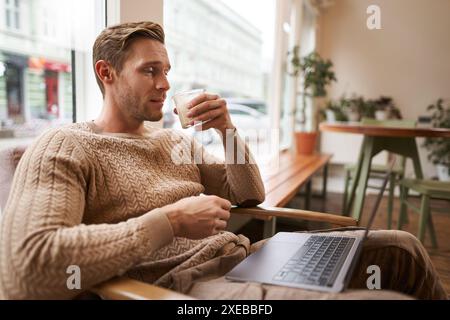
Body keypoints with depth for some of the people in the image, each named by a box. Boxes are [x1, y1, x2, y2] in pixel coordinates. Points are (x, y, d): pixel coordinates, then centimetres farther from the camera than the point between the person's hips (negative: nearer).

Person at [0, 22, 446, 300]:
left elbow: (250, 194, 17)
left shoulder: (173, 140, 17)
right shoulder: (62, 147, -2)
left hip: (242, 255, 8)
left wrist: (227, 129, 0)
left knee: (400, 247, 0)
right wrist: (170, 220, -20)